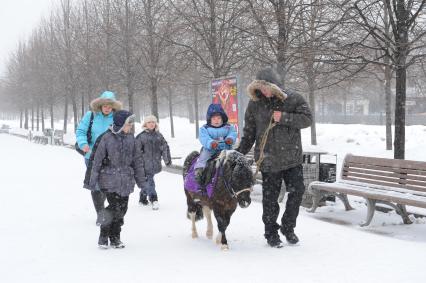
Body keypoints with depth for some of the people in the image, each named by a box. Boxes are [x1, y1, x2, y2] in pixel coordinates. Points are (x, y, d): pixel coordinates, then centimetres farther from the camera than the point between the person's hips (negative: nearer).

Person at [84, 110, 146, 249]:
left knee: (122, 209, 6)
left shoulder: (130, 138, 6)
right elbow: (96, 159, -7)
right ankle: (103, 236, 4)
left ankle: (115, 237, 20)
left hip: (125, 180, 5)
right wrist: (92, 180, -7)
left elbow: (137, 159, 14)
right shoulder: (107, 138, -9)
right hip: (109, 179, -5)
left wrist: (141, 179, 15)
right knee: (114, 207, -13)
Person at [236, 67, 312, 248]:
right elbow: (248, 134, 6)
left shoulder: (294, 99, -4)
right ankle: (271, 233, 20)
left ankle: (288, 227, 22)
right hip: (268, 160, 0)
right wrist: (239, 153, 3)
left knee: (297, 192, 1)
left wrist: (283, 117, -22)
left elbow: (307, 119, -13)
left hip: (292, 157, 0)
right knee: (270, 198, 5)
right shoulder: (254, 104, -1)